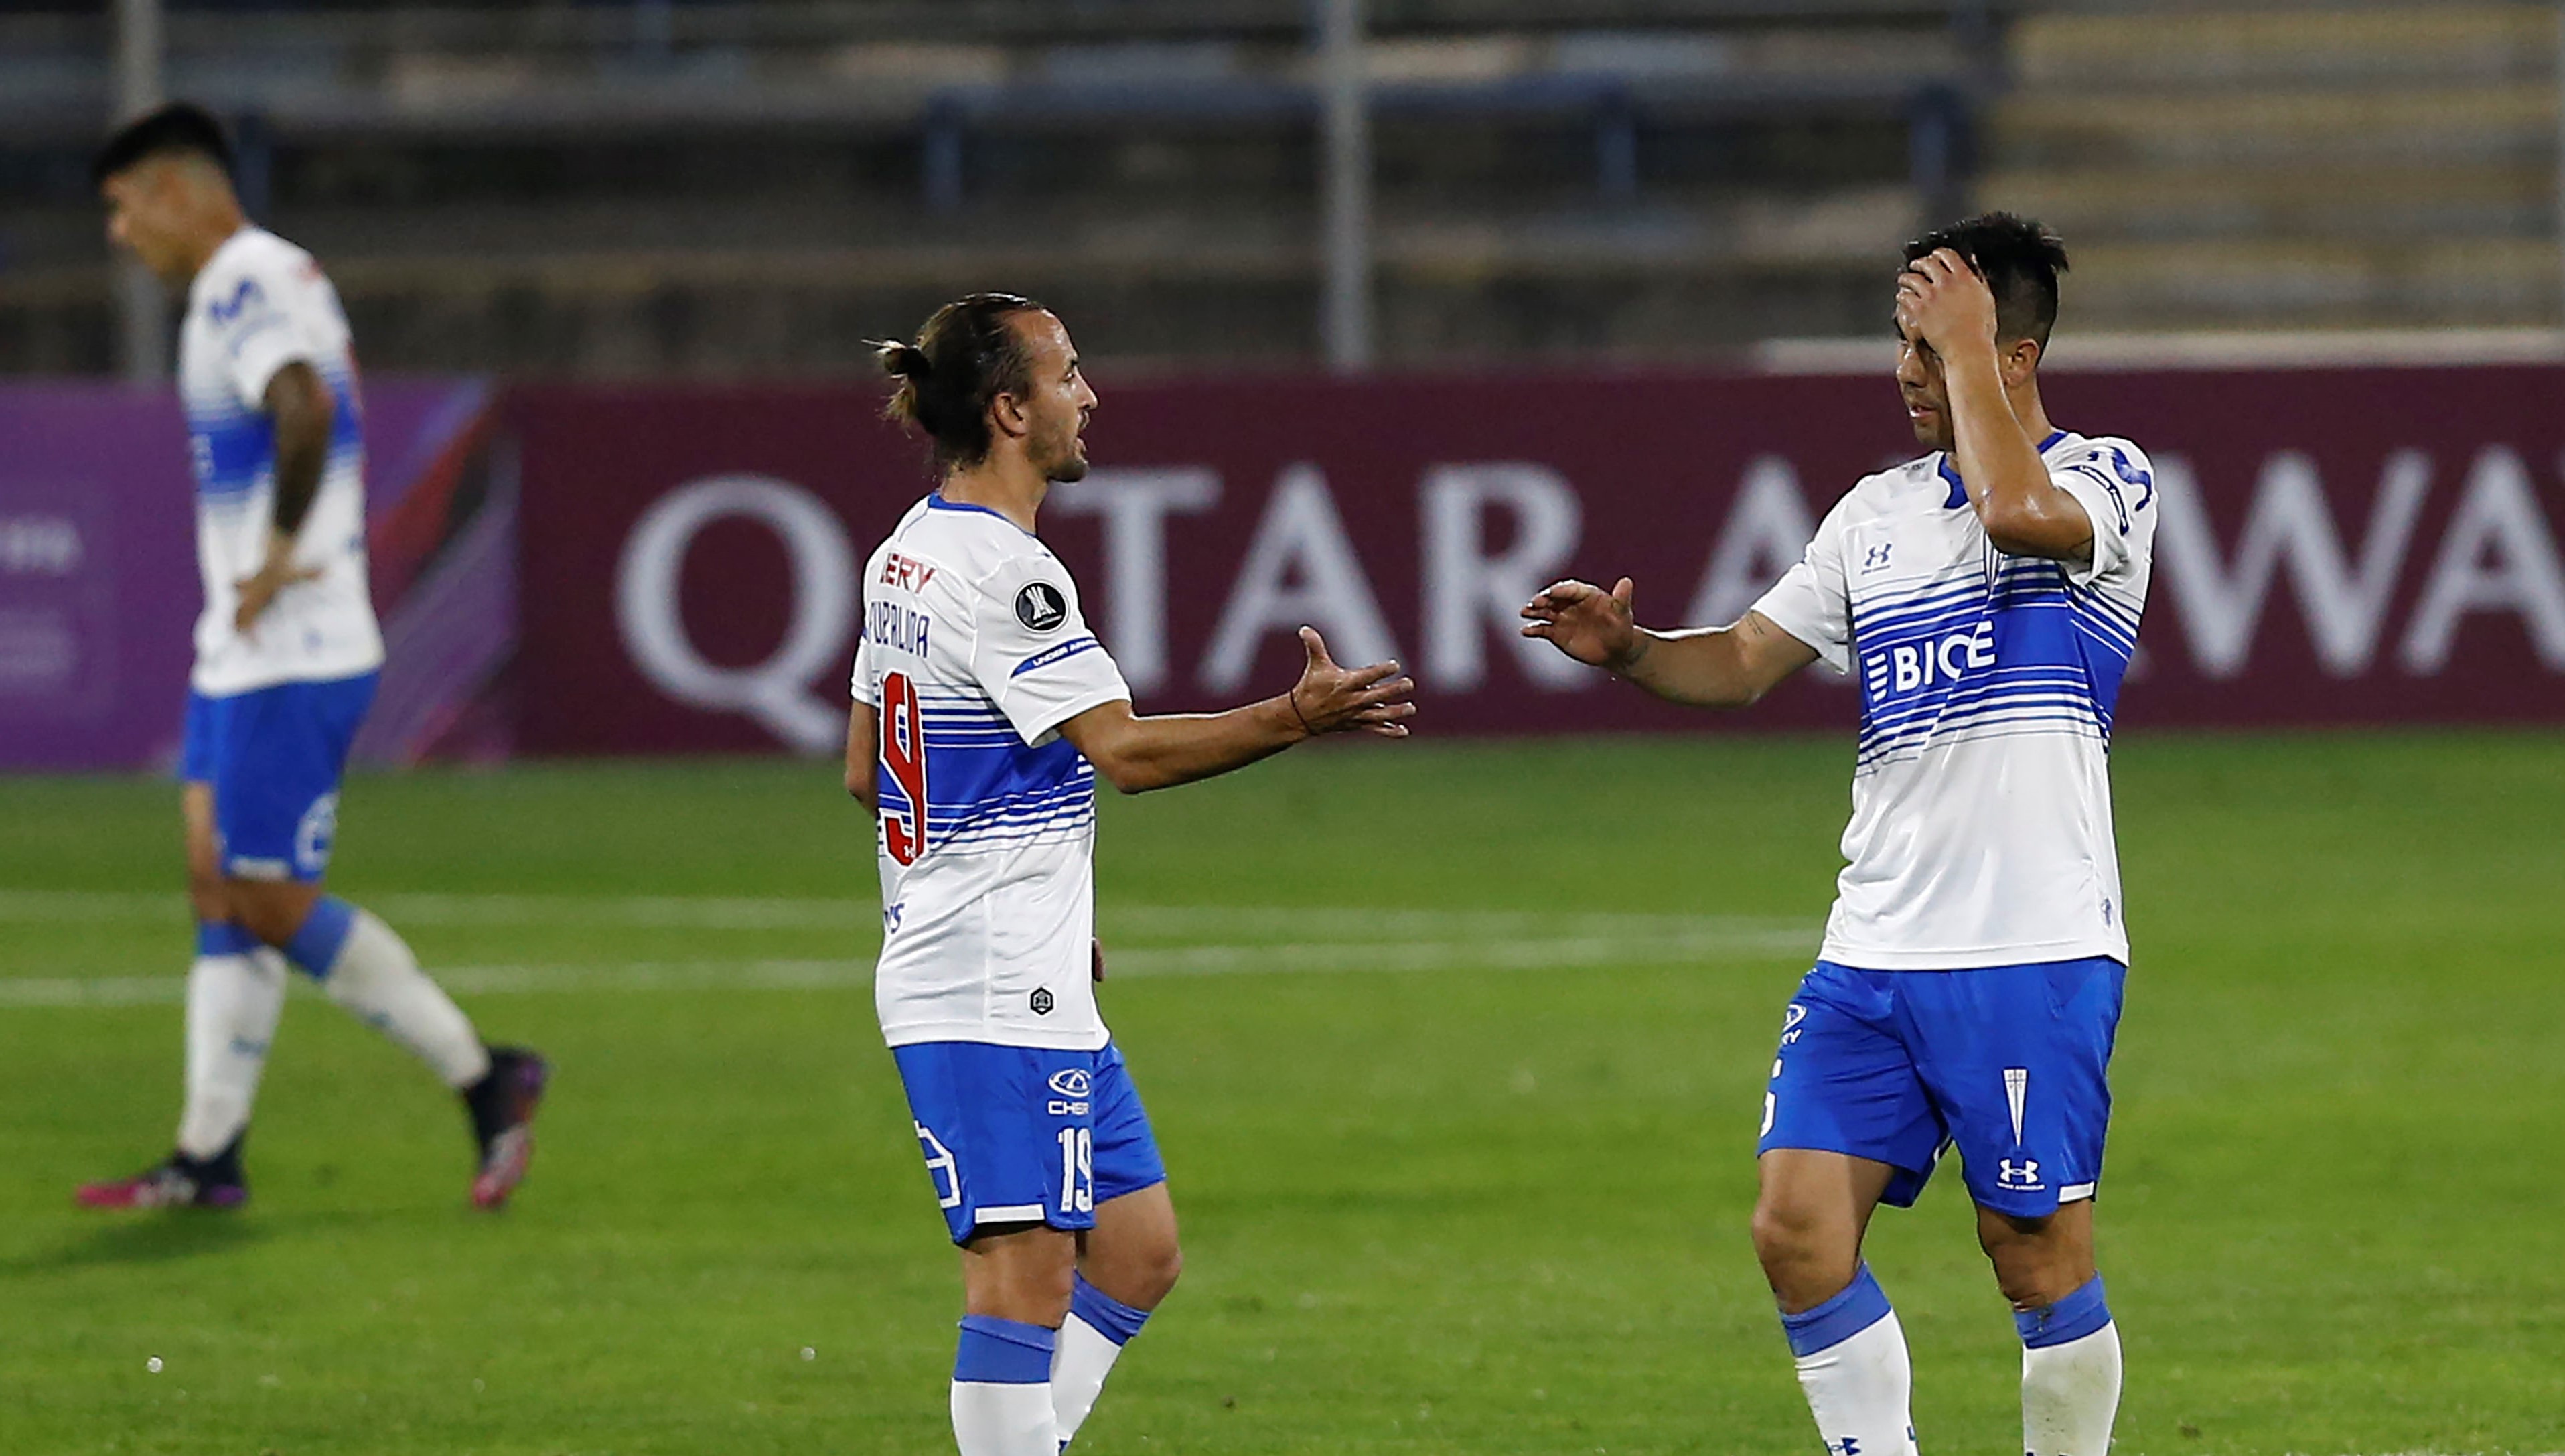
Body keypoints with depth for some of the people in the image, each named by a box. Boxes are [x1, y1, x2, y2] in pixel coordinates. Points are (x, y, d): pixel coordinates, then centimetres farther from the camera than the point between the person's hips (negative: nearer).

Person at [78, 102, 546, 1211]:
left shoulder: (246, 288, -16)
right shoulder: (275, 278, 16)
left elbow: (305, 408, -34)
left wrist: (280, 553, -24)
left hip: (290, 657, -10)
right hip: (240, 656, 10)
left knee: (269, 902, -8)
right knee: (221, 886, 8)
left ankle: (483, 1079, 0)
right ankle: (207, 1155, 9)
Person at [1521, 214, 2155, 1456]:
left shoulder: (2105, 480, -2)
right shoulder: (1878, 511, 17)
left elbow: (2020, 512, -25)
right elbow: (1747, 660, 18)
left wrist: (1967, 345, -13)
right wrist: (1628, 649, -2)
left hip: (2034, 949, -6)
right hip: (1873, 947, 6)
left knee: (2041, 1256, -2)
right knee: (1798, 1228, -7)